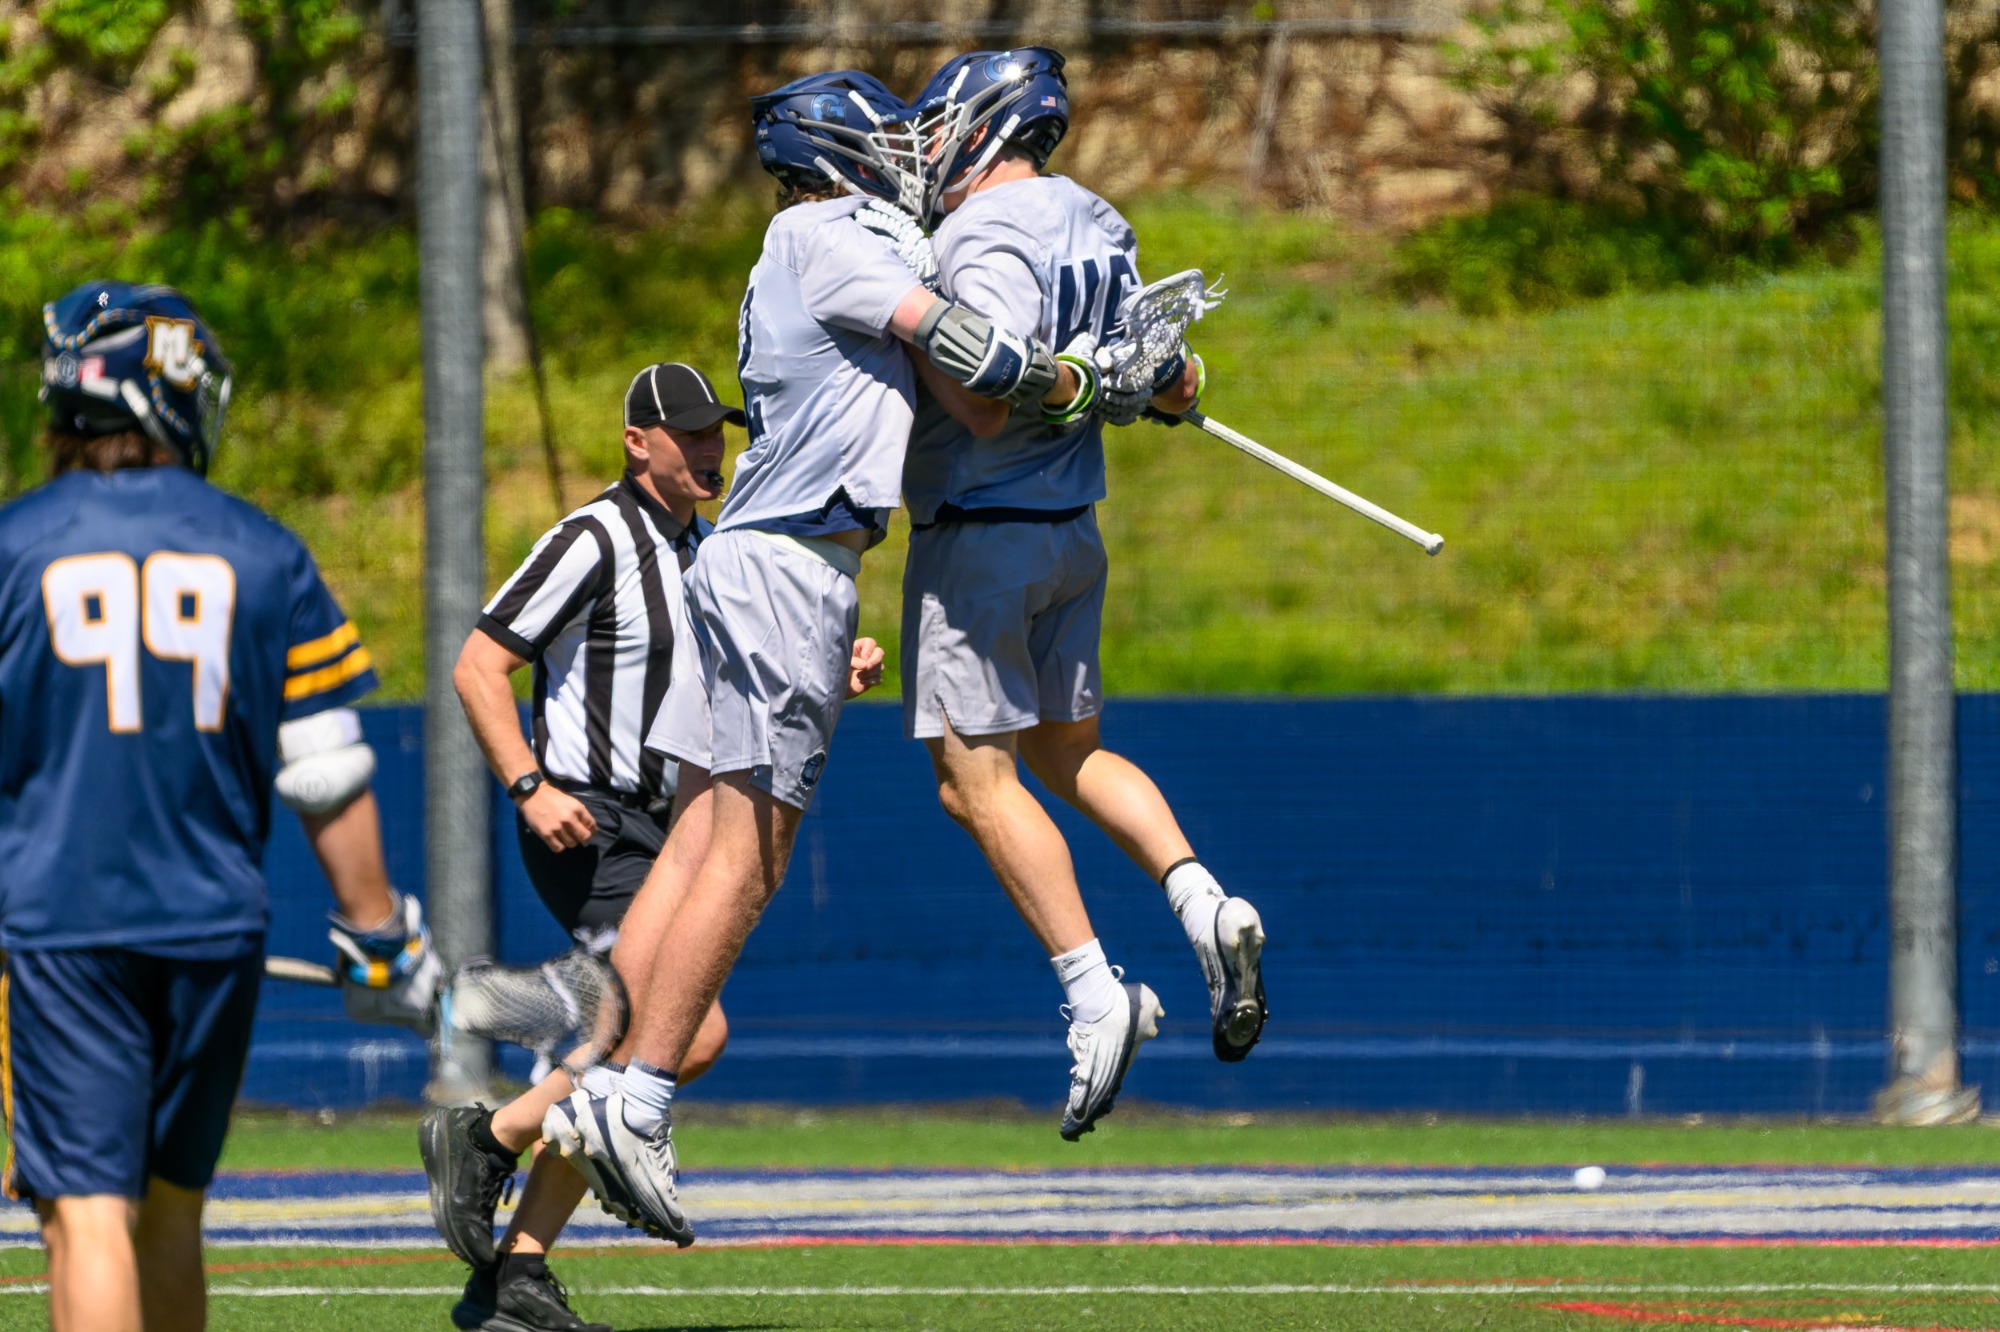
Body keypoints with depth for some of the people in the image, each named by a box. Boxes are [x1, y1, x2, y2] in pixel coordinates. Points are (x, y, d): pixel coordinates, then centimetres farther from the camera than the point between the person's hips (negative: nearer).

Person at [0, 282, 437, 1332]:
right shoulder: (260, 555, 4)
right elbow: (324, 773, 4)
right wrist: (380, 936, 13)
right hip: (214, 927, 3)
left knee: (85, 1214, -8)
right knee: (166, 1205, 17)